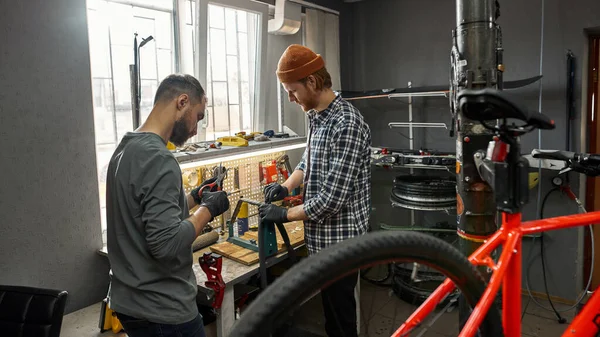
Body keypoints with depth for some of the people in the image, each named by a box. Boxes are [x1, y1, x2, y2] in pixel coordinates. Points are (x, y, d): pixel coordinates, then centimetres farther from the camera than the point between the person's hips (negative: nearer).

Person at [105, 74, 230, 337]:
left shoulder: (126, 148, 6)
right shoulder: (158, 159, -24)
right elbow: (167, 245, -28)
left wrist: (193, 198, 9)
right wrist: (208, 209, -15)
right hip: (162, 310, -9)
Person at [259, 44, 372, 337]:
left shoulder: (346, 124, -24)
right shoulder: (317, 117, 7)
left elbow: (333, 198, -26)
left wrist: (285, 214, -14)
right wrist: (286, 186, 6)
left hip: (339, 242, -9)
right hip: (322, 239, 9)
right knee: (331, 312, 24)